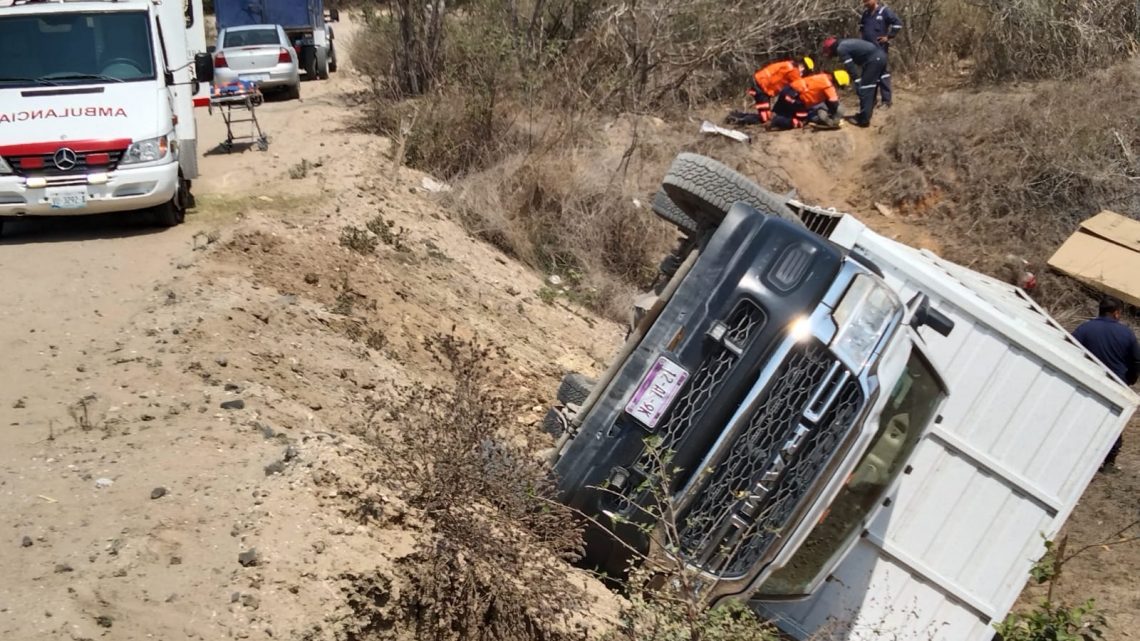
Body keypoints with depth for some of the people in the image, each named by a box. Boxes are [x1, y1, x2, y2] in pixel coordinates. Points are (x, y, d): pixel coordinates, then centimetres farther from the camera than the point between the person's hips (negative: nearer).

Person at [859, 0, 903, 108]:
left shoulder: (884, 11, -8)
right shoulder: (866, 13, 12)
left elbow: (898, 23, -10)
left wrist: (888, 37, -11)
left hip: (881, 48, -7)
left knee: (883, 74, -7)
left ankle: (886, 101, -5)